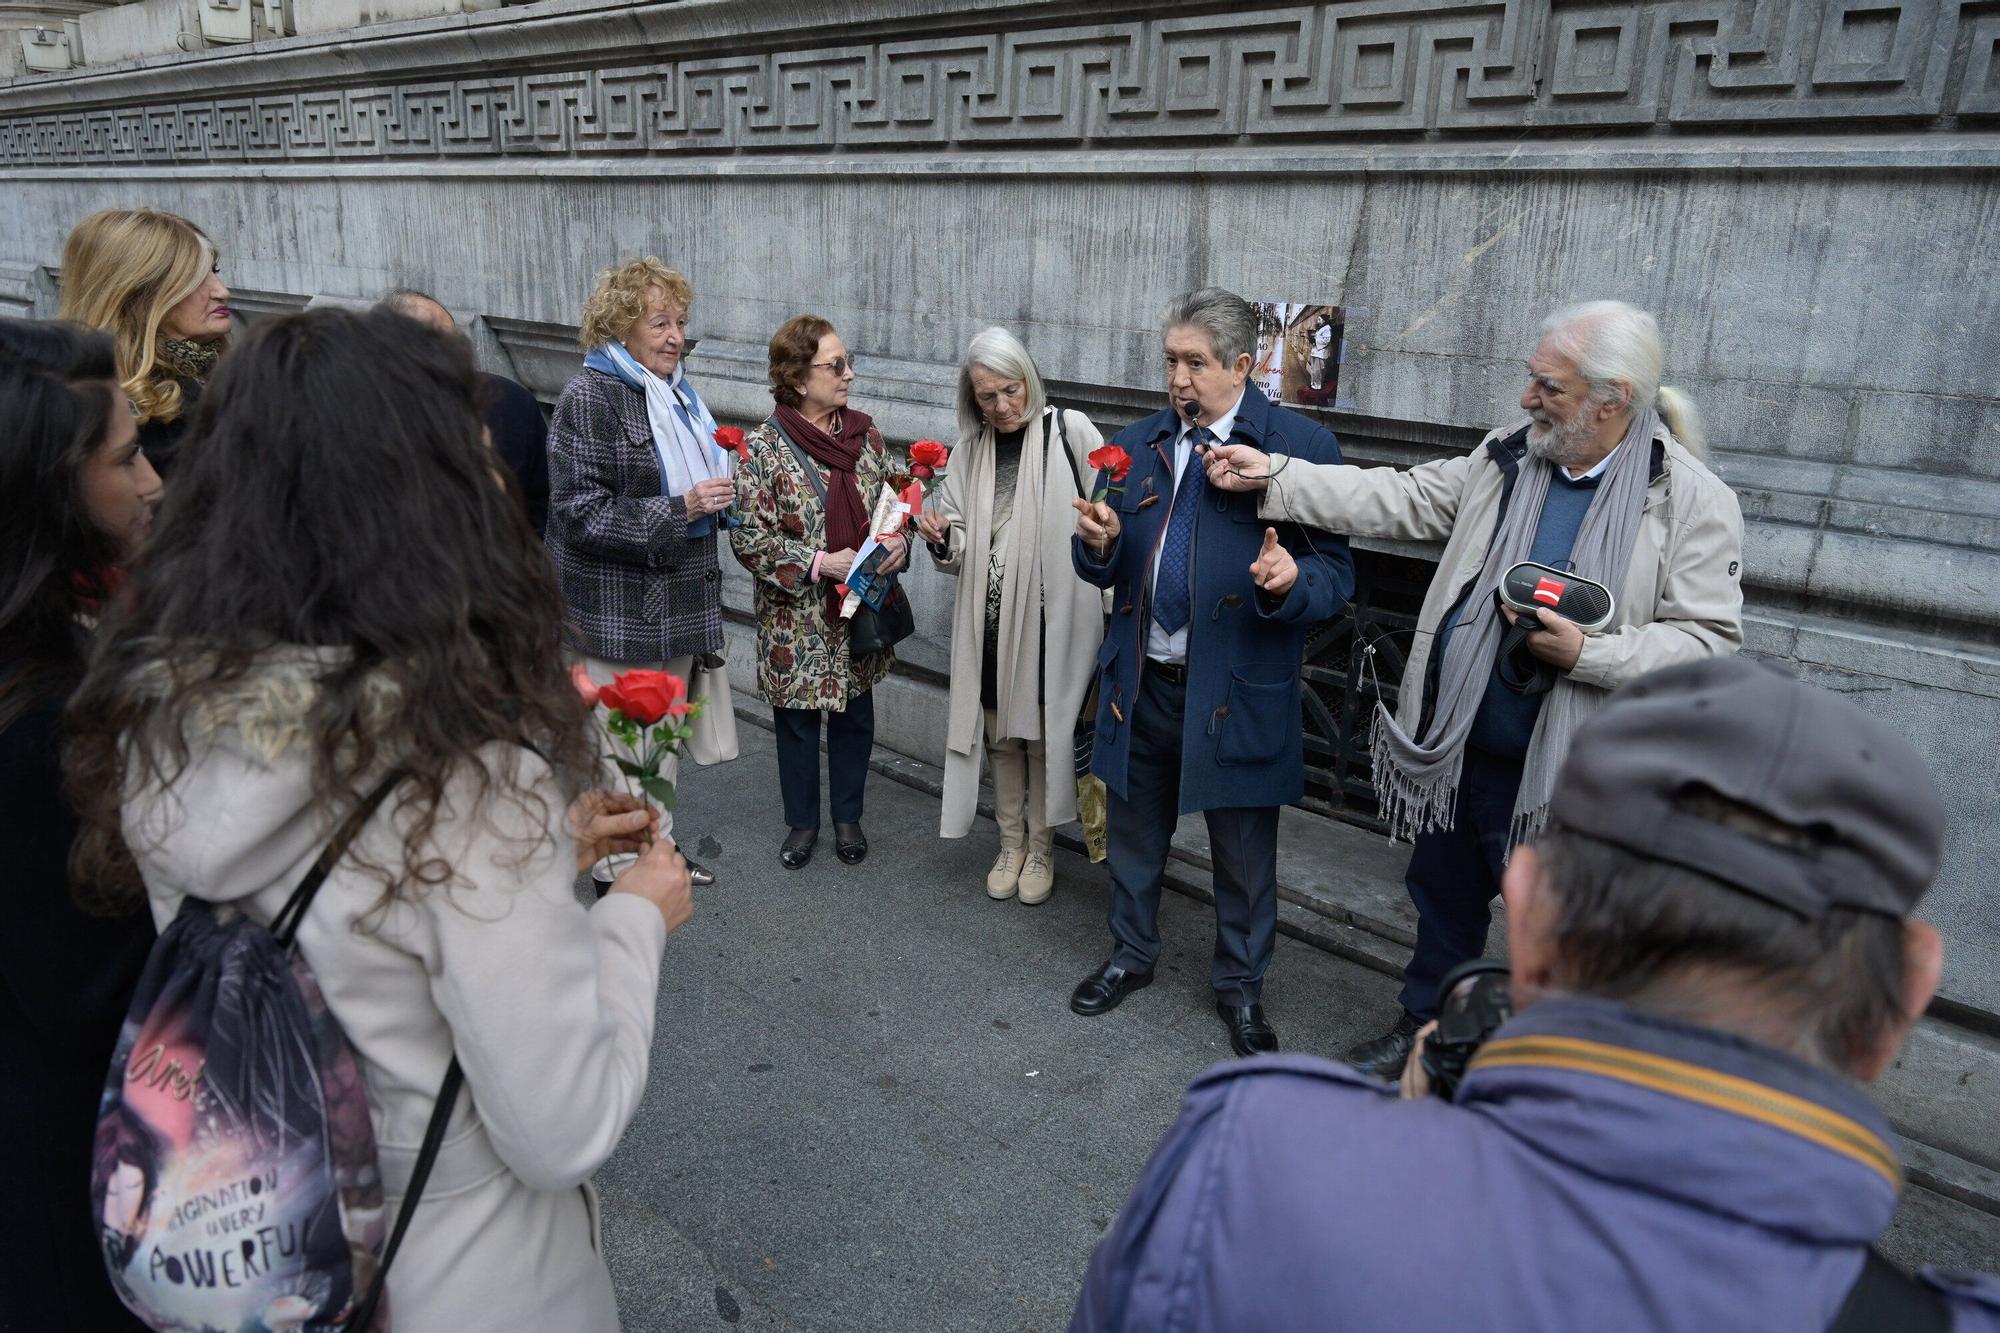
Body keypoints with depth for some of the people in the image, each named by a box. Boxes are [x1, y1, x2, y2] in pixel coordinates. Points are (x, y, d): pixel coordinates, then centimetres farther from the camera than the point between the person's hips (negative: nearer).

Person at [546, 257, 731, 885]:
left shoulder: (675, 390, 12)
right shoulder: (589, 396, -13)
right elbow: (580, 514, -19)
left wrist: (719, 487, 5)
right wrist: (679, 509, -25)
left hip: (675, 602, 8)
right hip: (617, 611, -8)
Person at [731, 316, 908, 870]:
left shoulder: (865, 434, 1)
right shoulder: (763, 448, -12)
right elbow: (748, 537, -13)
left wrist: (899, 541, -10)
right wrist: (817, 563, -21)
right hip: (797, 621, -4)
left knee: (855, 716, 15)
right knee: (798, 722, 11)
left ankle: (848, 817, 34)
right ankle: (802, 822, 31)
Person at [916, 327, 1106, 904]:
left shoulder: (1071, 431, -6)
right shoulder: (970, 451, 7)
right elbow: (960, 552, 10)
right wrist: (942, 537, -11)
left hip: (1050, 617, -4)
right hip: (989, 620, 4)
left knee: (1043, 732, 7)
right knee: (999, 733, 14)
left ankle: (1041, 848, 26)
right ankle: (1010, 844, 32)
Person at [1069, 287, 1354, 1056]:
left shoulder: (1302, 447, -9)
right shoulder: (1136, 444, 7)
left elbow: (1336, 575, -10)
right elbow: (1106, 571, 10)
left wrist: (1291, 581, -32)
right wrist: (1100, 546, -12)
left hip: (1238, 694, -4)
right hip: (1141, 682, 4)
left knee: (1244, 855, 12)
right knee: (1134, 833, 20)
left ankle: (1239, 986, 35)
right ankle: (1131, 955, 44)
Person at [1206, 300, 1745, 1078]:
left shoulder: (1692, 500, -10)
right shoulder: (1507, 458, 3)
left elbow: (1710, 639, -12)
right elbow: (1397, 500, 3)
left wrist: (1586, 653, -24)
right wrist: (1272, 477, -3)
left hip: (1565, 773, -5)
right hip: (1458, 749, 5)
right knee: (1444, 898, 22)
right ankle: (1424, 1027, 45)